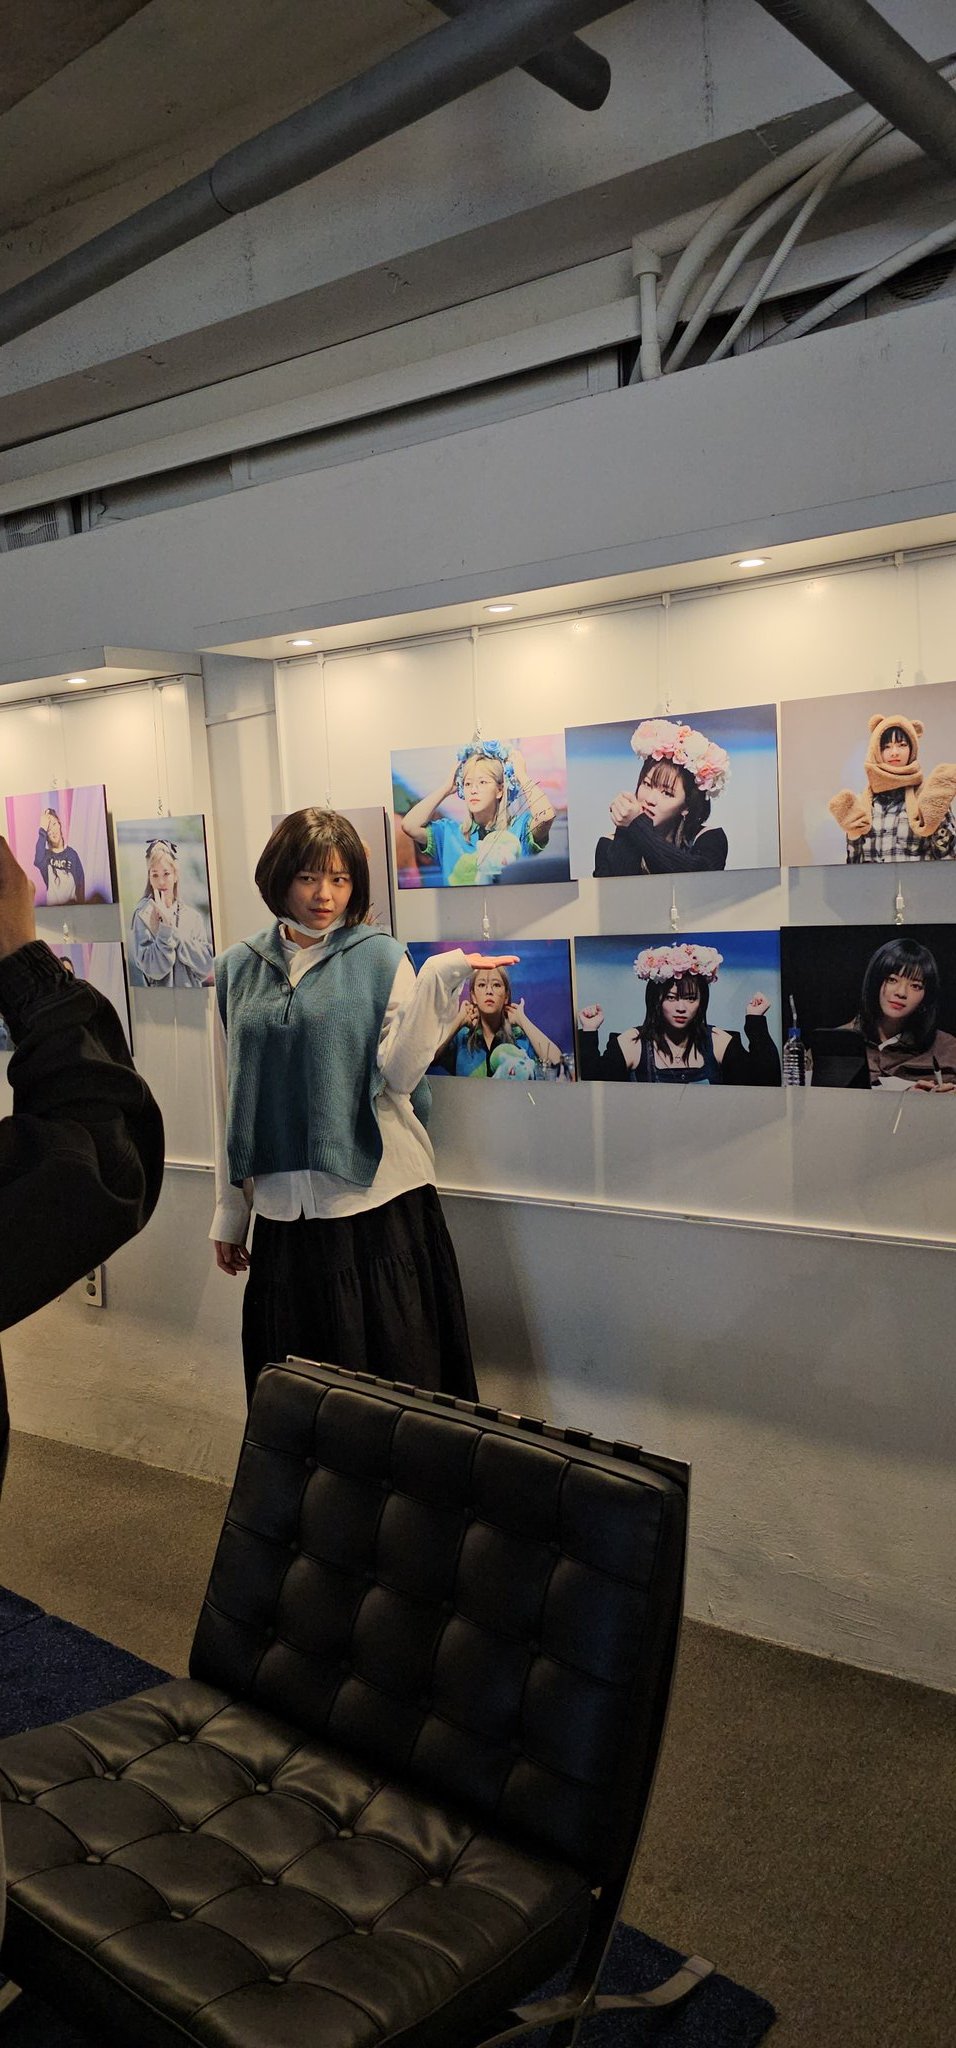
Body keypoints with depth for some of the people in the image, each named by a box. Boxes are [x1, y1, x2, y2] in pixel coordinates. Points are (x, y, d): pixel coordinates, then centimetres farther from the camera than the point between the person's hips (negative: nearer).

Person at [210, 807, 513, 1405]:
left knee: (396, 1378, 3)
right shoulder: (239, 969, 7)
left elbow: (399, 1076, -10)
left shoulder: (381, 958, -1)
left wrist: (437, 983, -21)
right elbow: (231, 1100, 11)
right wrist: (229, 1212, 13)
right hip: (284, 1210, 3)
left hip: (380, 1204, -3)